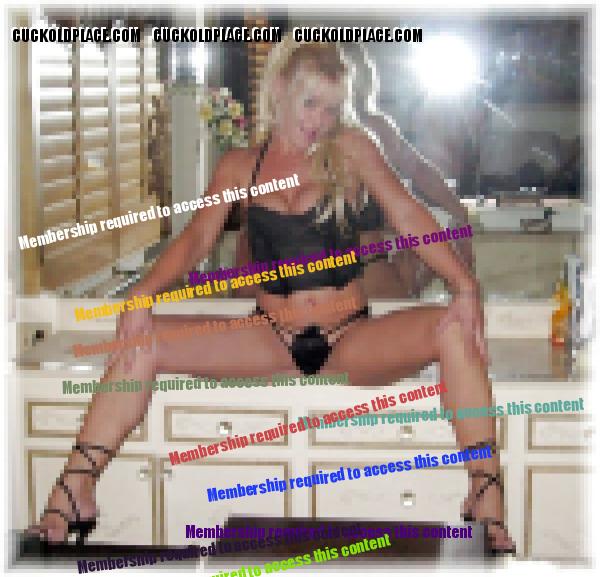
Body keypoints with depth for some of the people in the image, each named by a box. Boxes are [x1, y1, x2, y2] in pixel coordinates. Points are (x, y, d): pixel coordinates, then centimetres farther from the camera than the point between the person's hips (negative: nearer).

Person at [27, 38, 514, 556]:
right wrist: (143, 293, -20)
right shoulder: (240, 168, 8)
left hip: (352, 339, -1)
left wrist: (465, 285, -22)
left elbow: (408, 217, -7)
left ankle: (487, 495, -25)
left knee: (455, 329, -29)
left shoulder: (351, 150, 3)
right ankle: (74, 495, -13)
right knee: (138, 341, -17)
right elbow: (197, 239, 0)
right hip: (272, 339, 2)